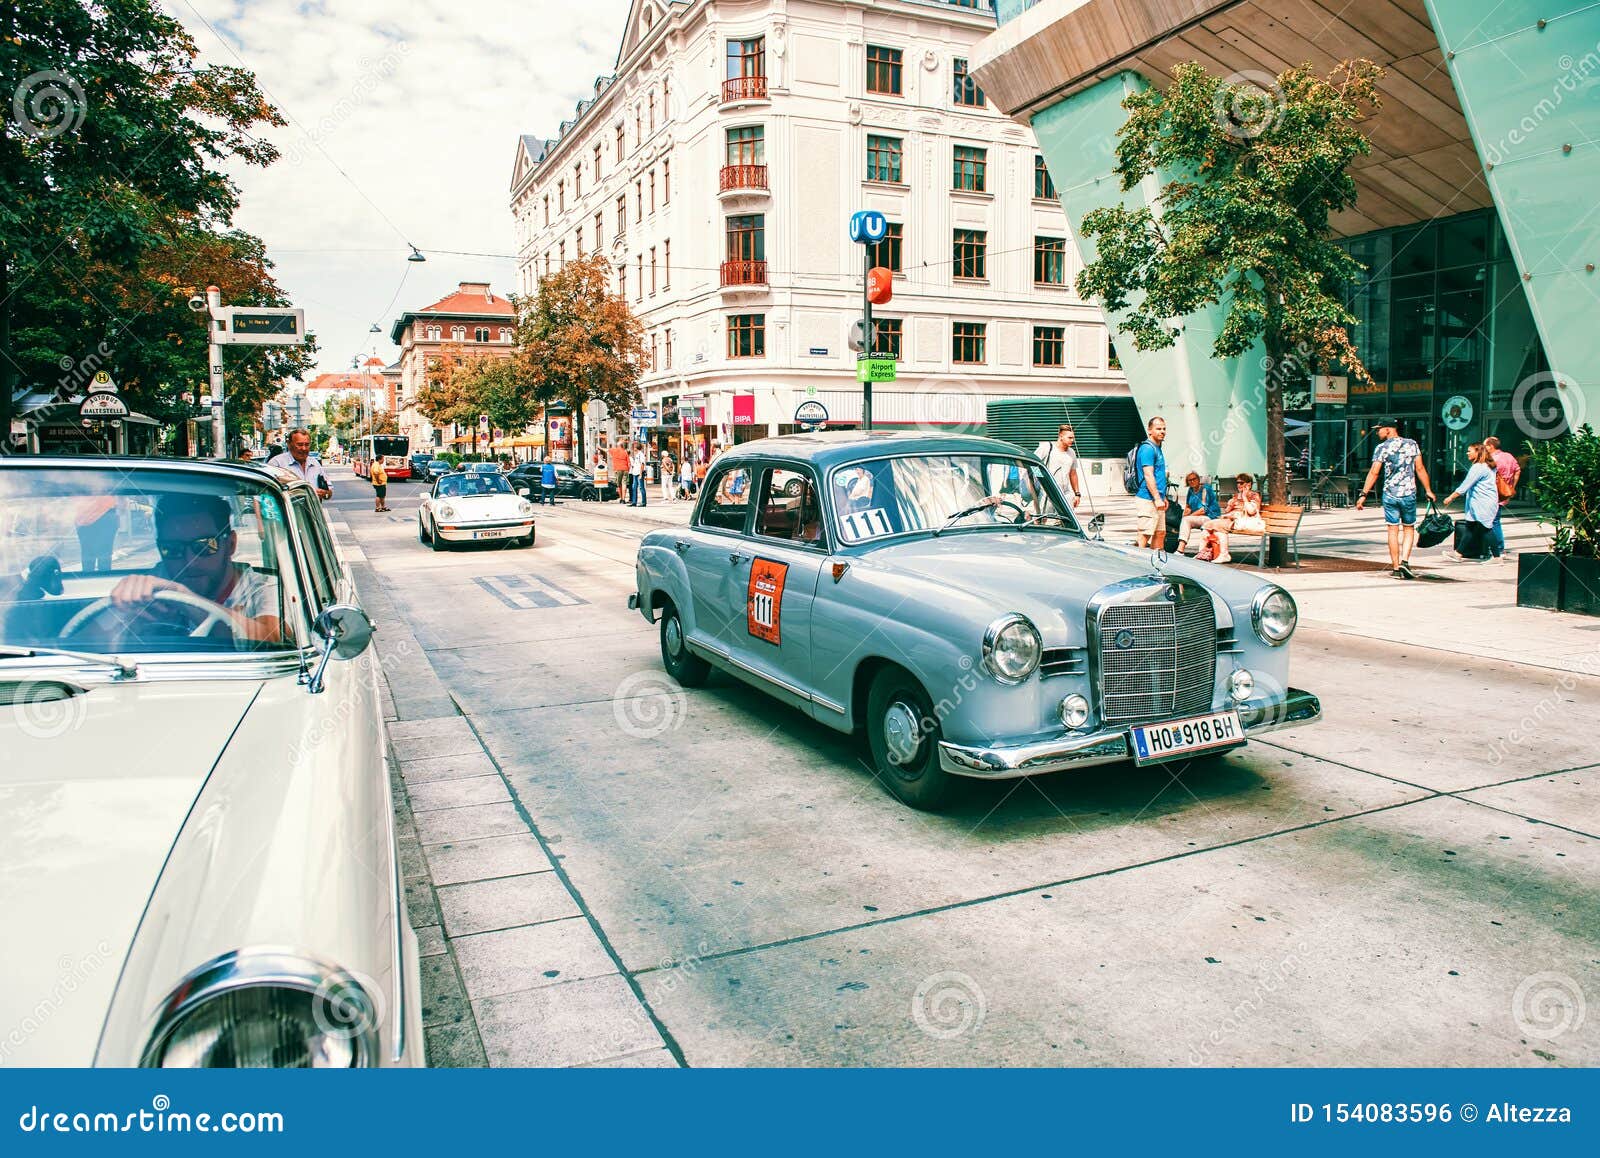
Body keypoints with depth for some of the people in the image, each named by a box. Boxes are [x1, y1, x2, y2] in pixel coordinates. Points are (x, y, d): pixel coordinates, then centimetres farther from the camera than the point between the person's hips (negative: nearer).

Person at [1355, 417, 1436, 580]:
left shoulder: (1382, 448, -4)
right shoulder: (1412, 444, 5)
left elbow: (1373, 473, -8)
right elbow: (1420, 469, 5)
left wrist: (1363, 494, -5)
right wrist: (1428, 490, 12)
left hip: (1390, 494, -1)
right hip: (1409, 494, 2)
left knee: (1393, 530, 4)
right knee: (1409, 529, 13)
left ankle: (1396, 567, 6)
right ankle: (1404, 561, -4)